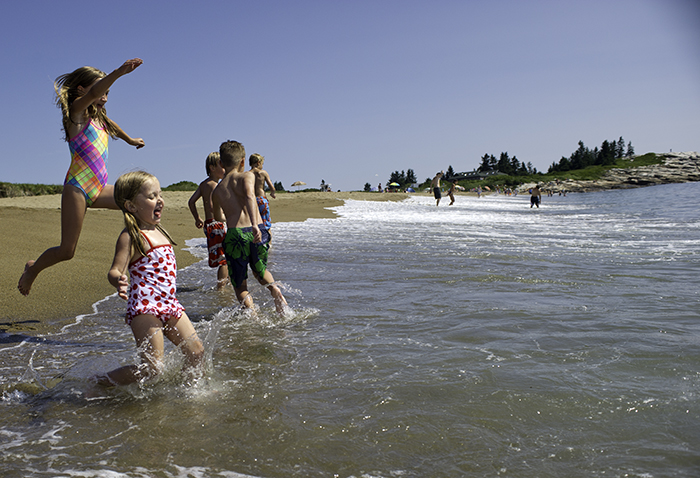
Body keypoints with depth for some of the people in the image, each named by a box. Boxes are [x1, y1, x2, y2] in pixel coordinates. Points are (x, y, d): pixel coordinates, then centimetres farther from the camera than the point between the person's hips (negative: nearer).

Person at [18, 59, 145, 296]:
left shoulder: (97, 118, 18)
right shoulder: (75, 111, -5)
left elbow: (111, 125, 42)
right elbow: (93, 93, -26)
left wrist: (129, 139, 60)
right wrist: (119, 72, -41)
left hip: (99, 189, 8)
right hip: (77, 188, -8)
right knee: (66, 251, -5)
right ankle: (33, 268, 24)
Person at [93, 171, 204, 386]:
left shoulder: (157, 231, 16)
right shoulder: (130, 237, -10)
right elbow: (114, 271, -20)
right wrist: (119, 282, -42)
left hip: (169, 304, 8)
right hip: (145, 306, -8)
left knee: (196, 352, 8)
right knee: (152, 367, -10)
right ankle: (96, 382, 6)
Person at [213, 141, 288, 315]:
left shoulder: (217, 191, 16)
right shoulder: (247, 176, 6)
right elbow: (249, 196, -14)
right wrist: (255, 225, -27)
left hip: (234, 234, 0)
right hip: (259, 232, 0)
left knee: (240, 286, 11)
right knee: (259, 269, 28)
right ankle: (274, 288, 1)